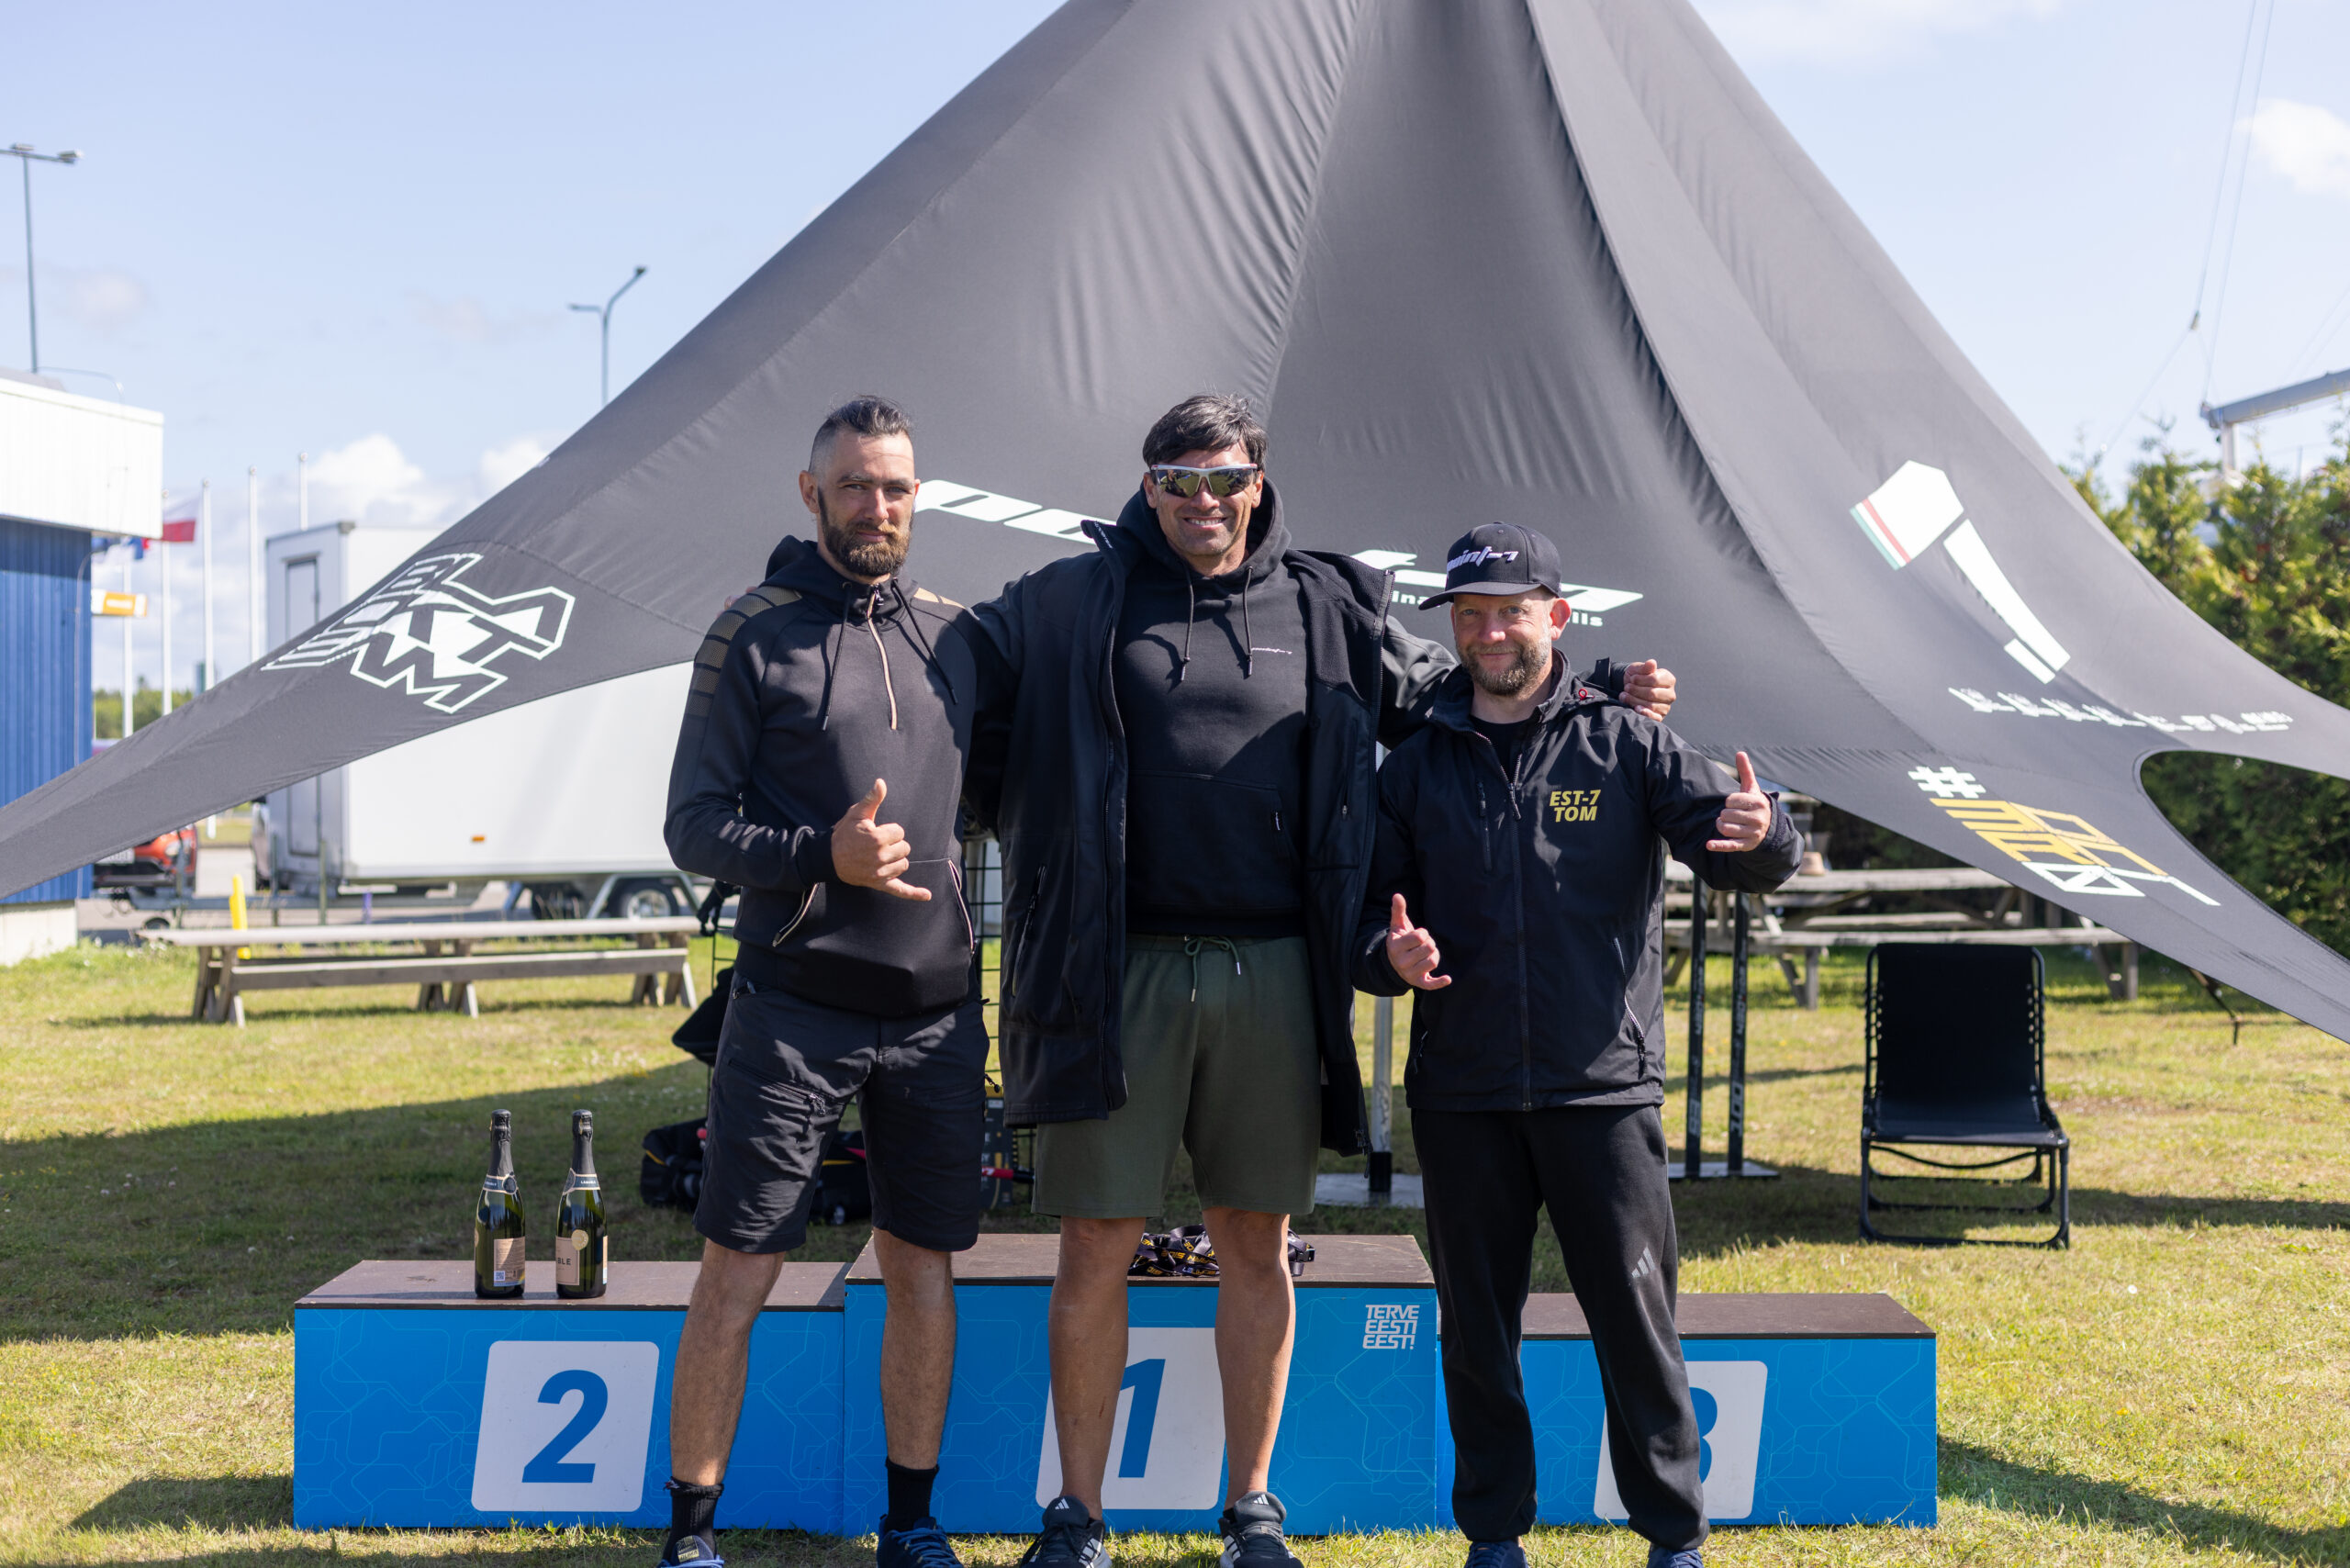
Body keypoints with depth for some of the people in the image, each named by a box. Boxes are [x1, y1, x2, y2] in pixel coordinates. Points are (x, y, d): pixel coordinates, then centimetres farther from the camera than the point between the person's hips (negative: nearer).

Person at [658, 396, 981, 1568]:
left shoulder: (953, 635, 11)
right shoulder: (752, 636, -1)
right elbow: (693, 826, -5)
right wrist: (821, 855, -19)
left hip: (936, 1014, 4)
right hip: (793, 1009, -4)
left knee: (924, 1270, 10)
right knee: (737, 1272, -1)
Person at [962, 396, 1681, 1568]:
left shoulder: (1325, 609, 10)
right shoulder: (1072, 605, 4)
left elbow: (1440, 692, 22)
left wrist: (1596, 692, 15)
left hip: (1271, 976, 2)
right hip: (1120, 975, -2)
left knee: (1256, 1247, 10)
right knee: (1094, 1247, 2)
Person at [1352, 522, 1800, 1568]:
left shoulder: (1625, 744, 3)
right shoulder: (1415, 766, 9)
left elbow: (1729, 849, -5)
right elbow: (1371, 903, 12)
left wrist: (1760, 837, -29)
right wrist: (1389, 955, -11)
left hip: (1603, 1088, -2)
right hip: (1460, 1097, 2)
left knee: (1635, 1313, 1)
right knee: (1477, 1320, 9)